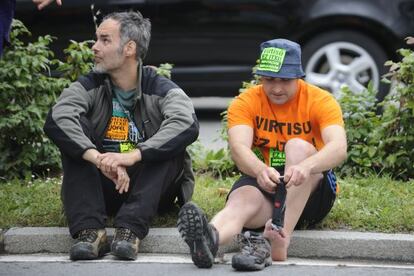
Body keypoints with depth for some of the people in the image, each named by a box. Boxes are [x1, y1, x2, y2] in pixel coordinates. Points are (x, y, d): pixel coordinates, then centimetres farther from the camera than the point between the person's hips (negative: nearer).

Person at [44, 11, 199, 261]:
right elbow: (56, 120, -21)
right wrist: (98, 159, -39)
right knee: (74, 128, -18)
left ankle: (130, 229, -39)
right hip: (101, 189, 2)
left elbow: (188, 125, -29)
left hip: (149, 191, -2)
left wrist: (133, 155, -42)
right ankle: (90, 229, -33)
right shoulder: (90, 87, 0)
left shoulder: (161, 90, -7)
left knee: (171, 143, -25)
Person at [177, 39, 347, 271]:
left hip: (311, 189, -1)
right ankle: (211, 238, -68)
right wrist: (261, 171, -47)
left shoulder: (321, 101, -8)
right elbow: (239, 148, -23)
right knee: (242, 198, -32)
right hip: (261, 183, 1)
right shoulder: (245, 103, -4)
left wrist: (306, 166, -49)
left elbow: (339, 148, -26)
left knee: (298, 146, -29)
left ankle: (280, 240, -45)